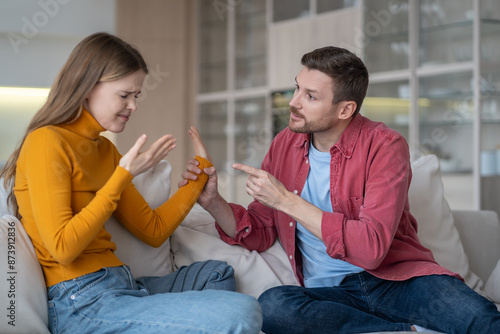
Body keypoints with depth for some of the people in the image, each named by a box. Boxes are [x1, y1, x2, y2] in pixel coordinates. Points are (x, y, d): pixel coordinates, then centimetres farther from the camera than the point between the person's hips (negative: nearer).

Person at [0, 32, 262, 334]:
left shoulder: (105, 149, 17)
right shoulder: (48, 142, -9)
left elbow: (154, 231, 16)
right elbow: (62, 247, -19)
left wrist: (201, 168, 17)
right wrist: (124, 175, -16)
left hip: (117, 286, 10)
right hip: (83, 305, -10)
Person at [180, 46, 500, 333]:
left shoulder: (384, 146, -7)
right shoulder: (285, 144, 7)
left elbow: (372, 248, -20)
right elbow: (259, 234, 14)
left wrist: (287, 201, -20)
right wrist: (214, 203, -6)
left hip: (395, 278, -5)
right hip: (329, 292, 6)